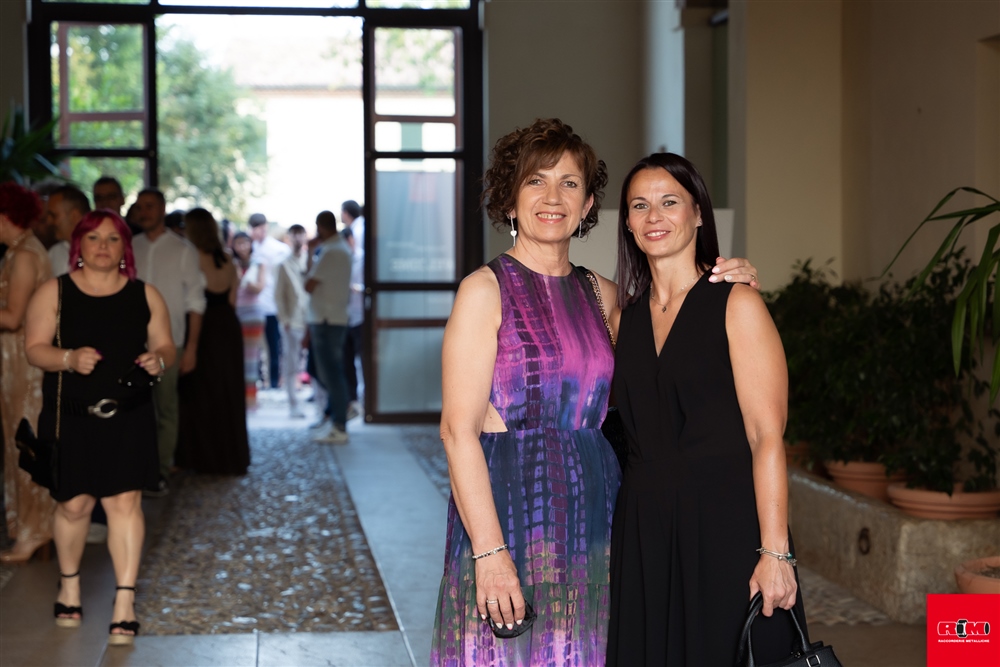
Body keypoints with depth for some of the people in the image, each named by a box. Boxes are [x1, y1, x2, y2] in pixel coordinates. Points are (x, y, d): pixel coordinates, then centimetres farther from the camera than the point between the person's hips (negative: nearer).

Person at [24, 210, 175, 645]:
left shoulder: (145, 295, 8)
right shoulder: (53, 293, 2)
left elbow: (165, 347, 10)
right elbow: (35, 347, -3)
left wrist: (158, 360, -13)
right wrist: (69, 359, -21)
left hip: (128, 416, 1)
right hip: (70, 416, 0)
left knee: (125, 500, -7)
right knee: (73, 503, 6)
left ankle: (125, 602, -4)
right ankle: (69, 586, 30)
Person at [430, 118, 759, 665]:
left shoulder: (600, 295, 10)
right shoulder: (485, 291, -6)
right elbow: (458, 431, -12)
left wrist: (719, 285, 6)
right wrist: (489, 551, -19)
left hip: (593, 513, 5)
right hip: (510, 512, -5)